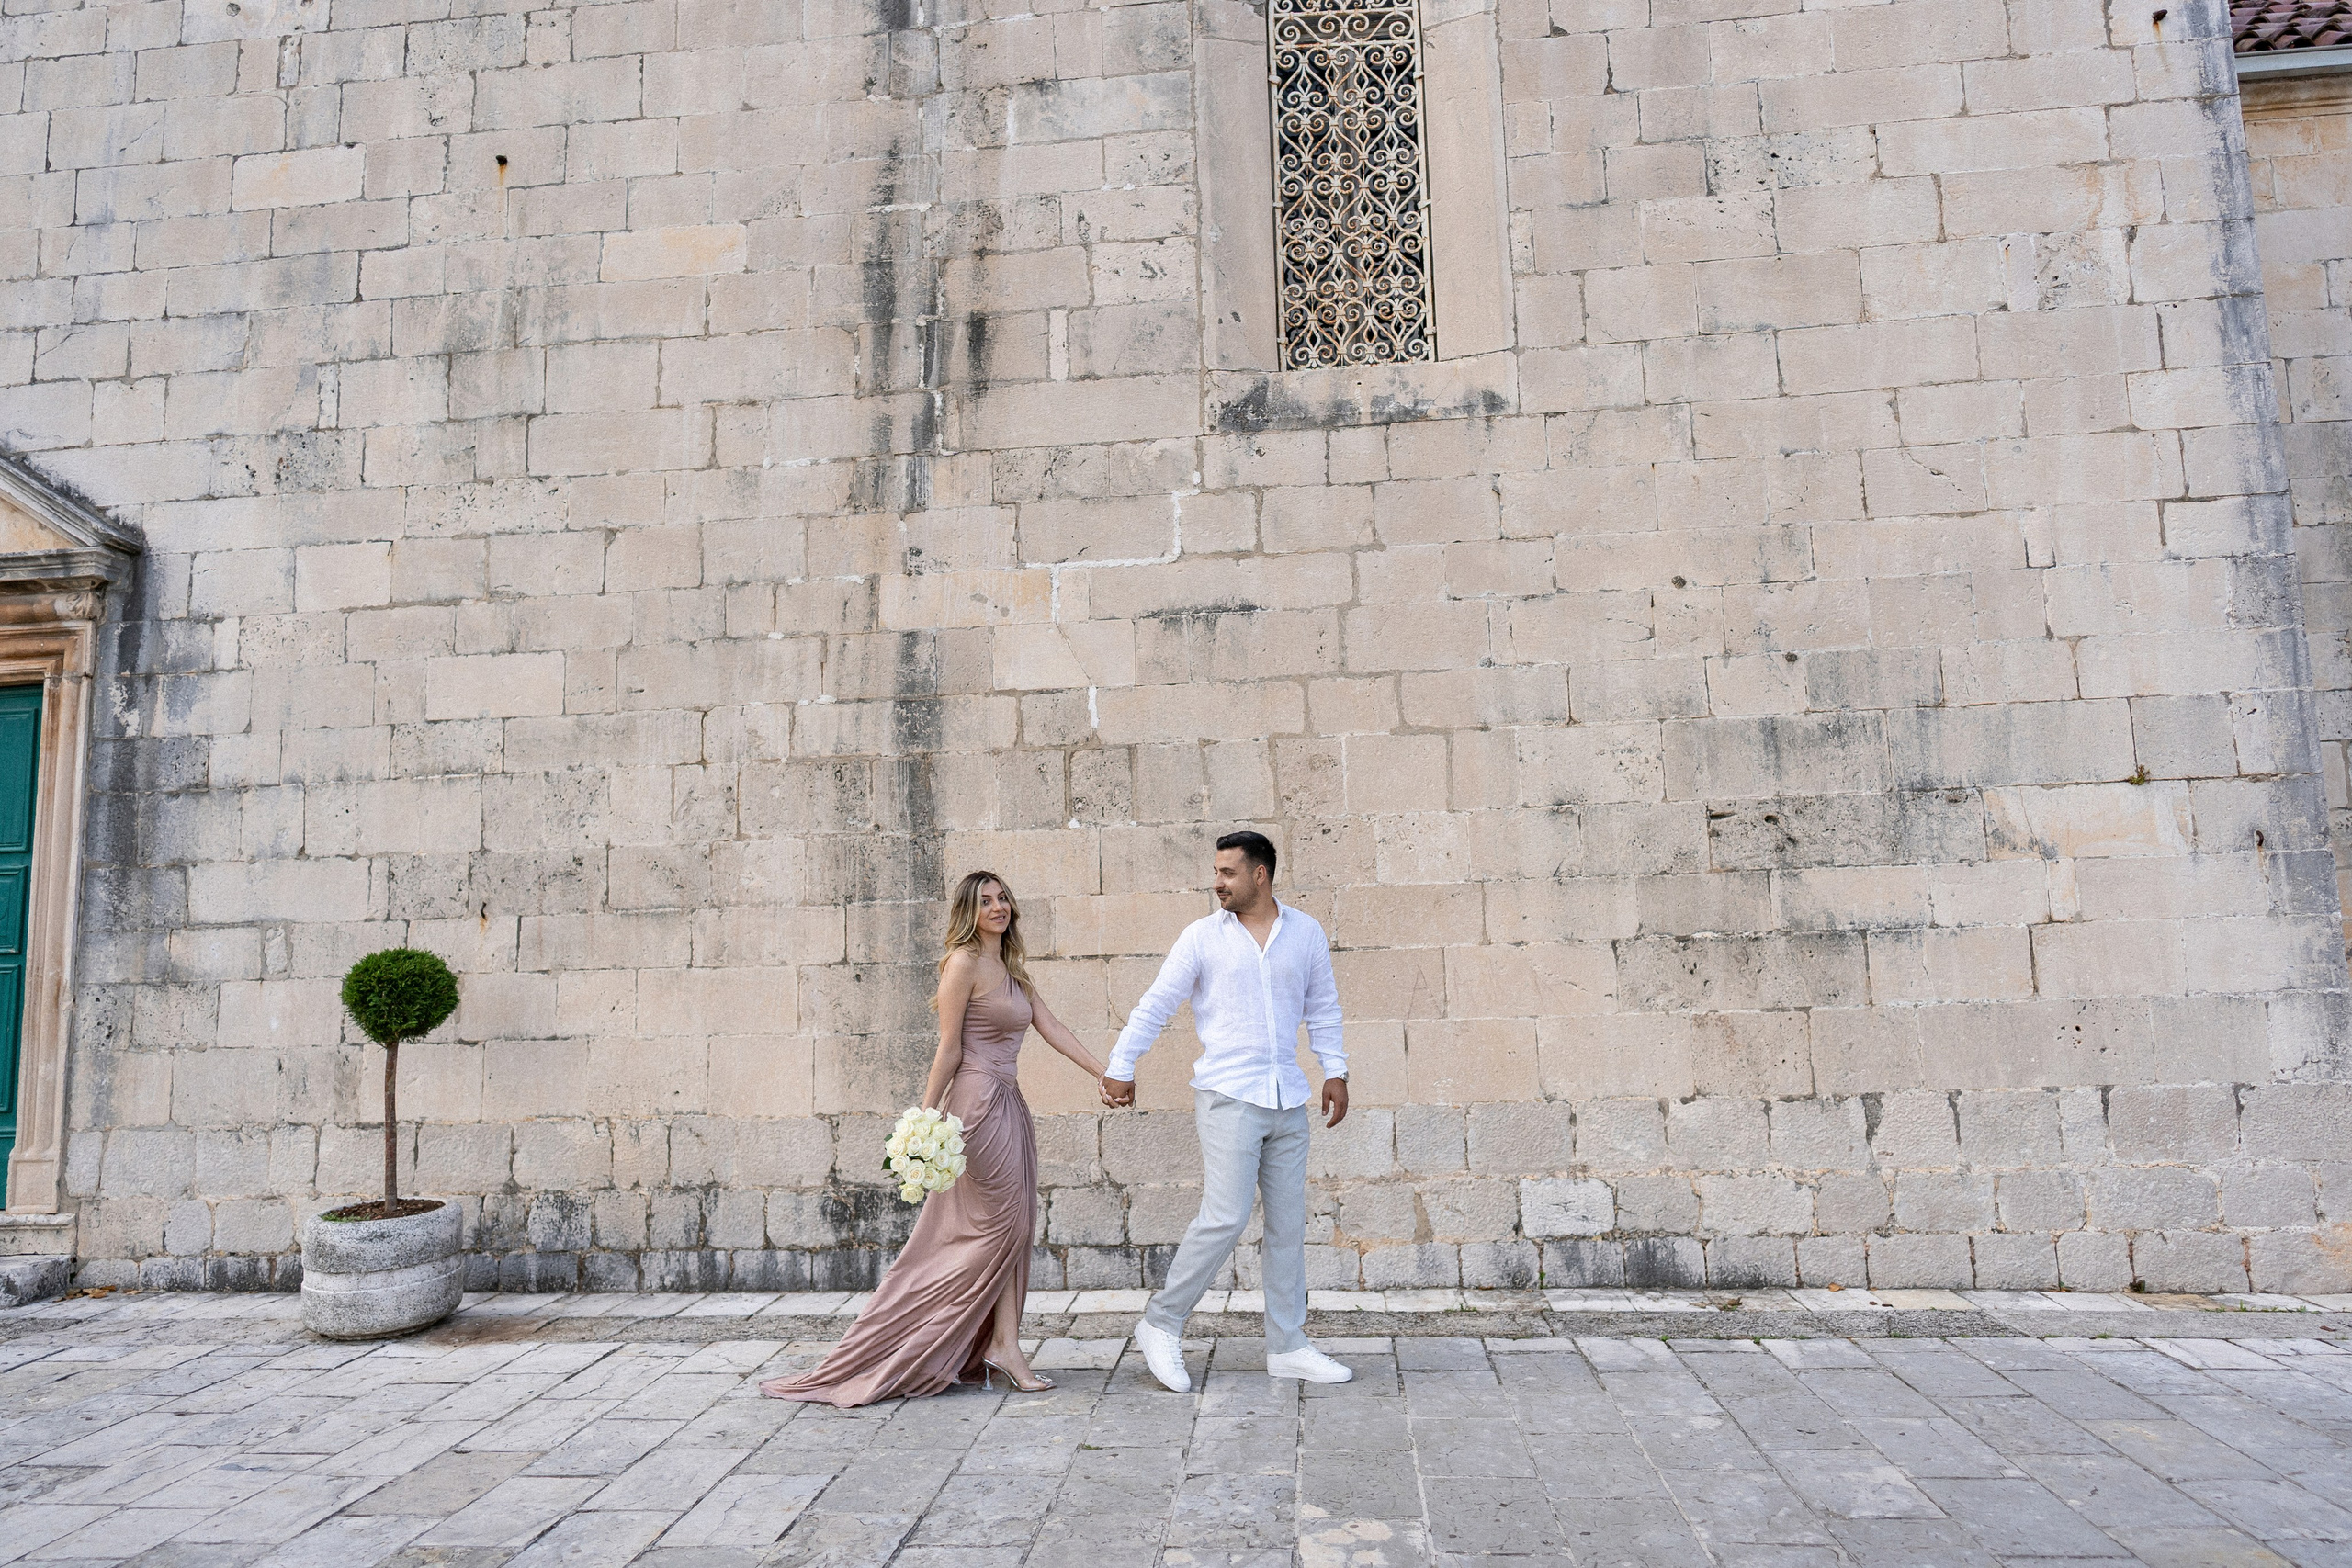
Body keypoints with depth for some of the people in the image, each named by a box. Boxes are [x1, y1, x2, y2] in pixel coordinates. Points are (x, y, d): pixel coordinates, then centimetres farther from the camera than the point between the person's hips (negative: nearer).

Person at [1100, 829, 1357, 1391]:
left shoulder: (1306, 933, 7)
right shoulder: (1203, 936, -1)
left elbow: (1323, 1007, 16)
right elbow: (1156, 1004, 2)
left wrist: (1335, 1071, 10)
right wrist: (1120, 1067, 1)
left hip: (1288, 1100, 4)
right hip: (1227, 1097, -4)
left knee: (1288, 1223, 8)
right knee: (1225, 1218, -11)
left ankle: (1287, 1347, 19)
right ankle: (1160, 1325, 6)